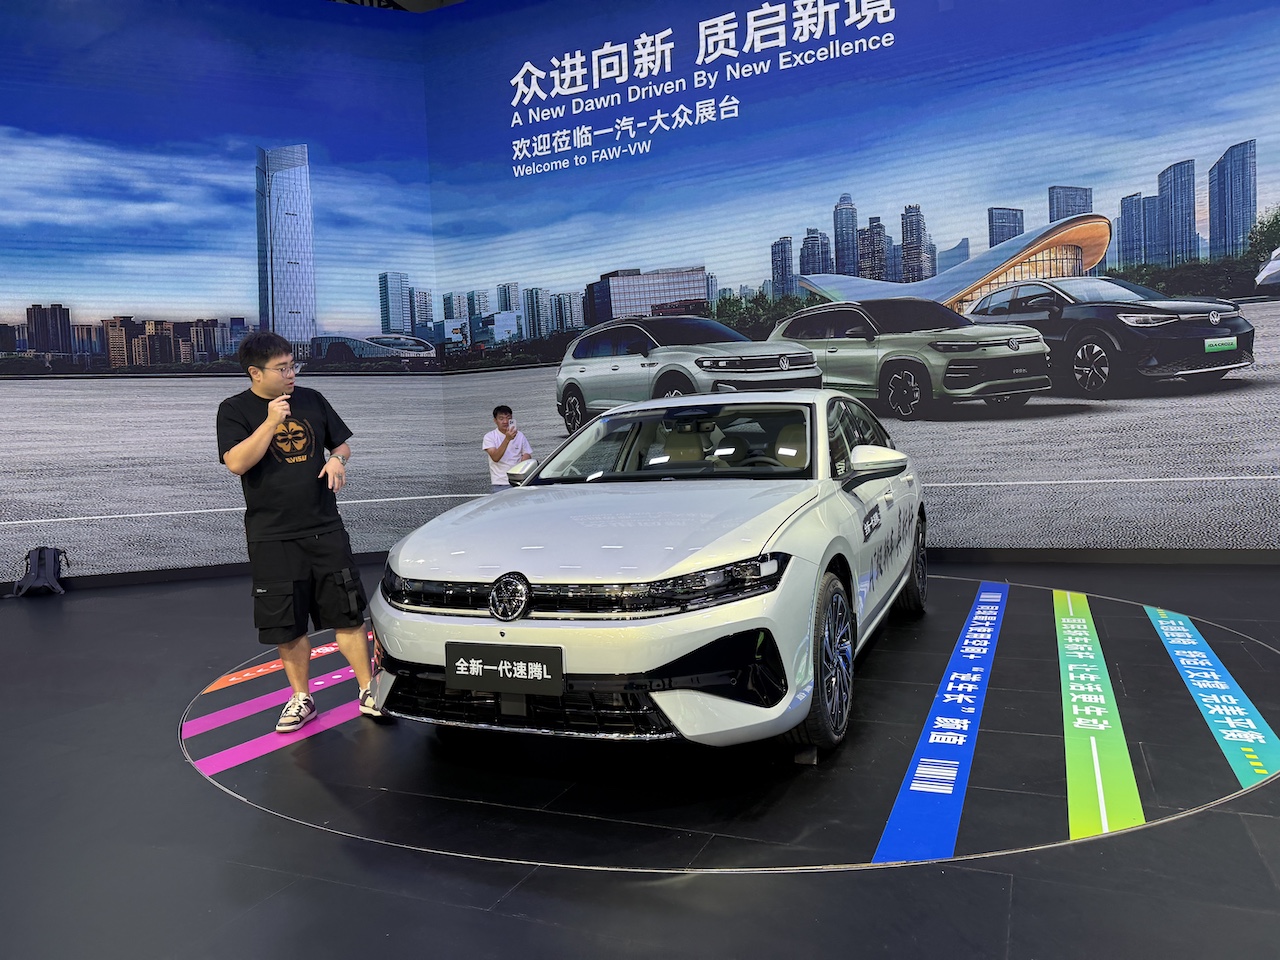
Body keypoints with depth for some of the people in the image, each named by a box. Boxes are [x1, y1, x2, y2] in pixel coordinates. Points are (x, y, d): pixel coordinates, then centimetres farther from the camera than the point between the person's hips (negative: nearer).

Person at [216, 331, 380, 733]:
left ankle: (368, 691, 12)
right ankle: (301, 698, 22)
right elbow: (236, 463, -15)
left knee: (348, 614, 2)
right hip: (272, 537, -2)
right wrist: (271, 422, -19)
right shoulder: (235, 410, -1)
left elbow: (341, 443, 18)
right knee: (288, 625, 5)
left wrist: (337, 460, -4)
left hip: (326, 529, 2)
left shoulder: (311, 400, 9)